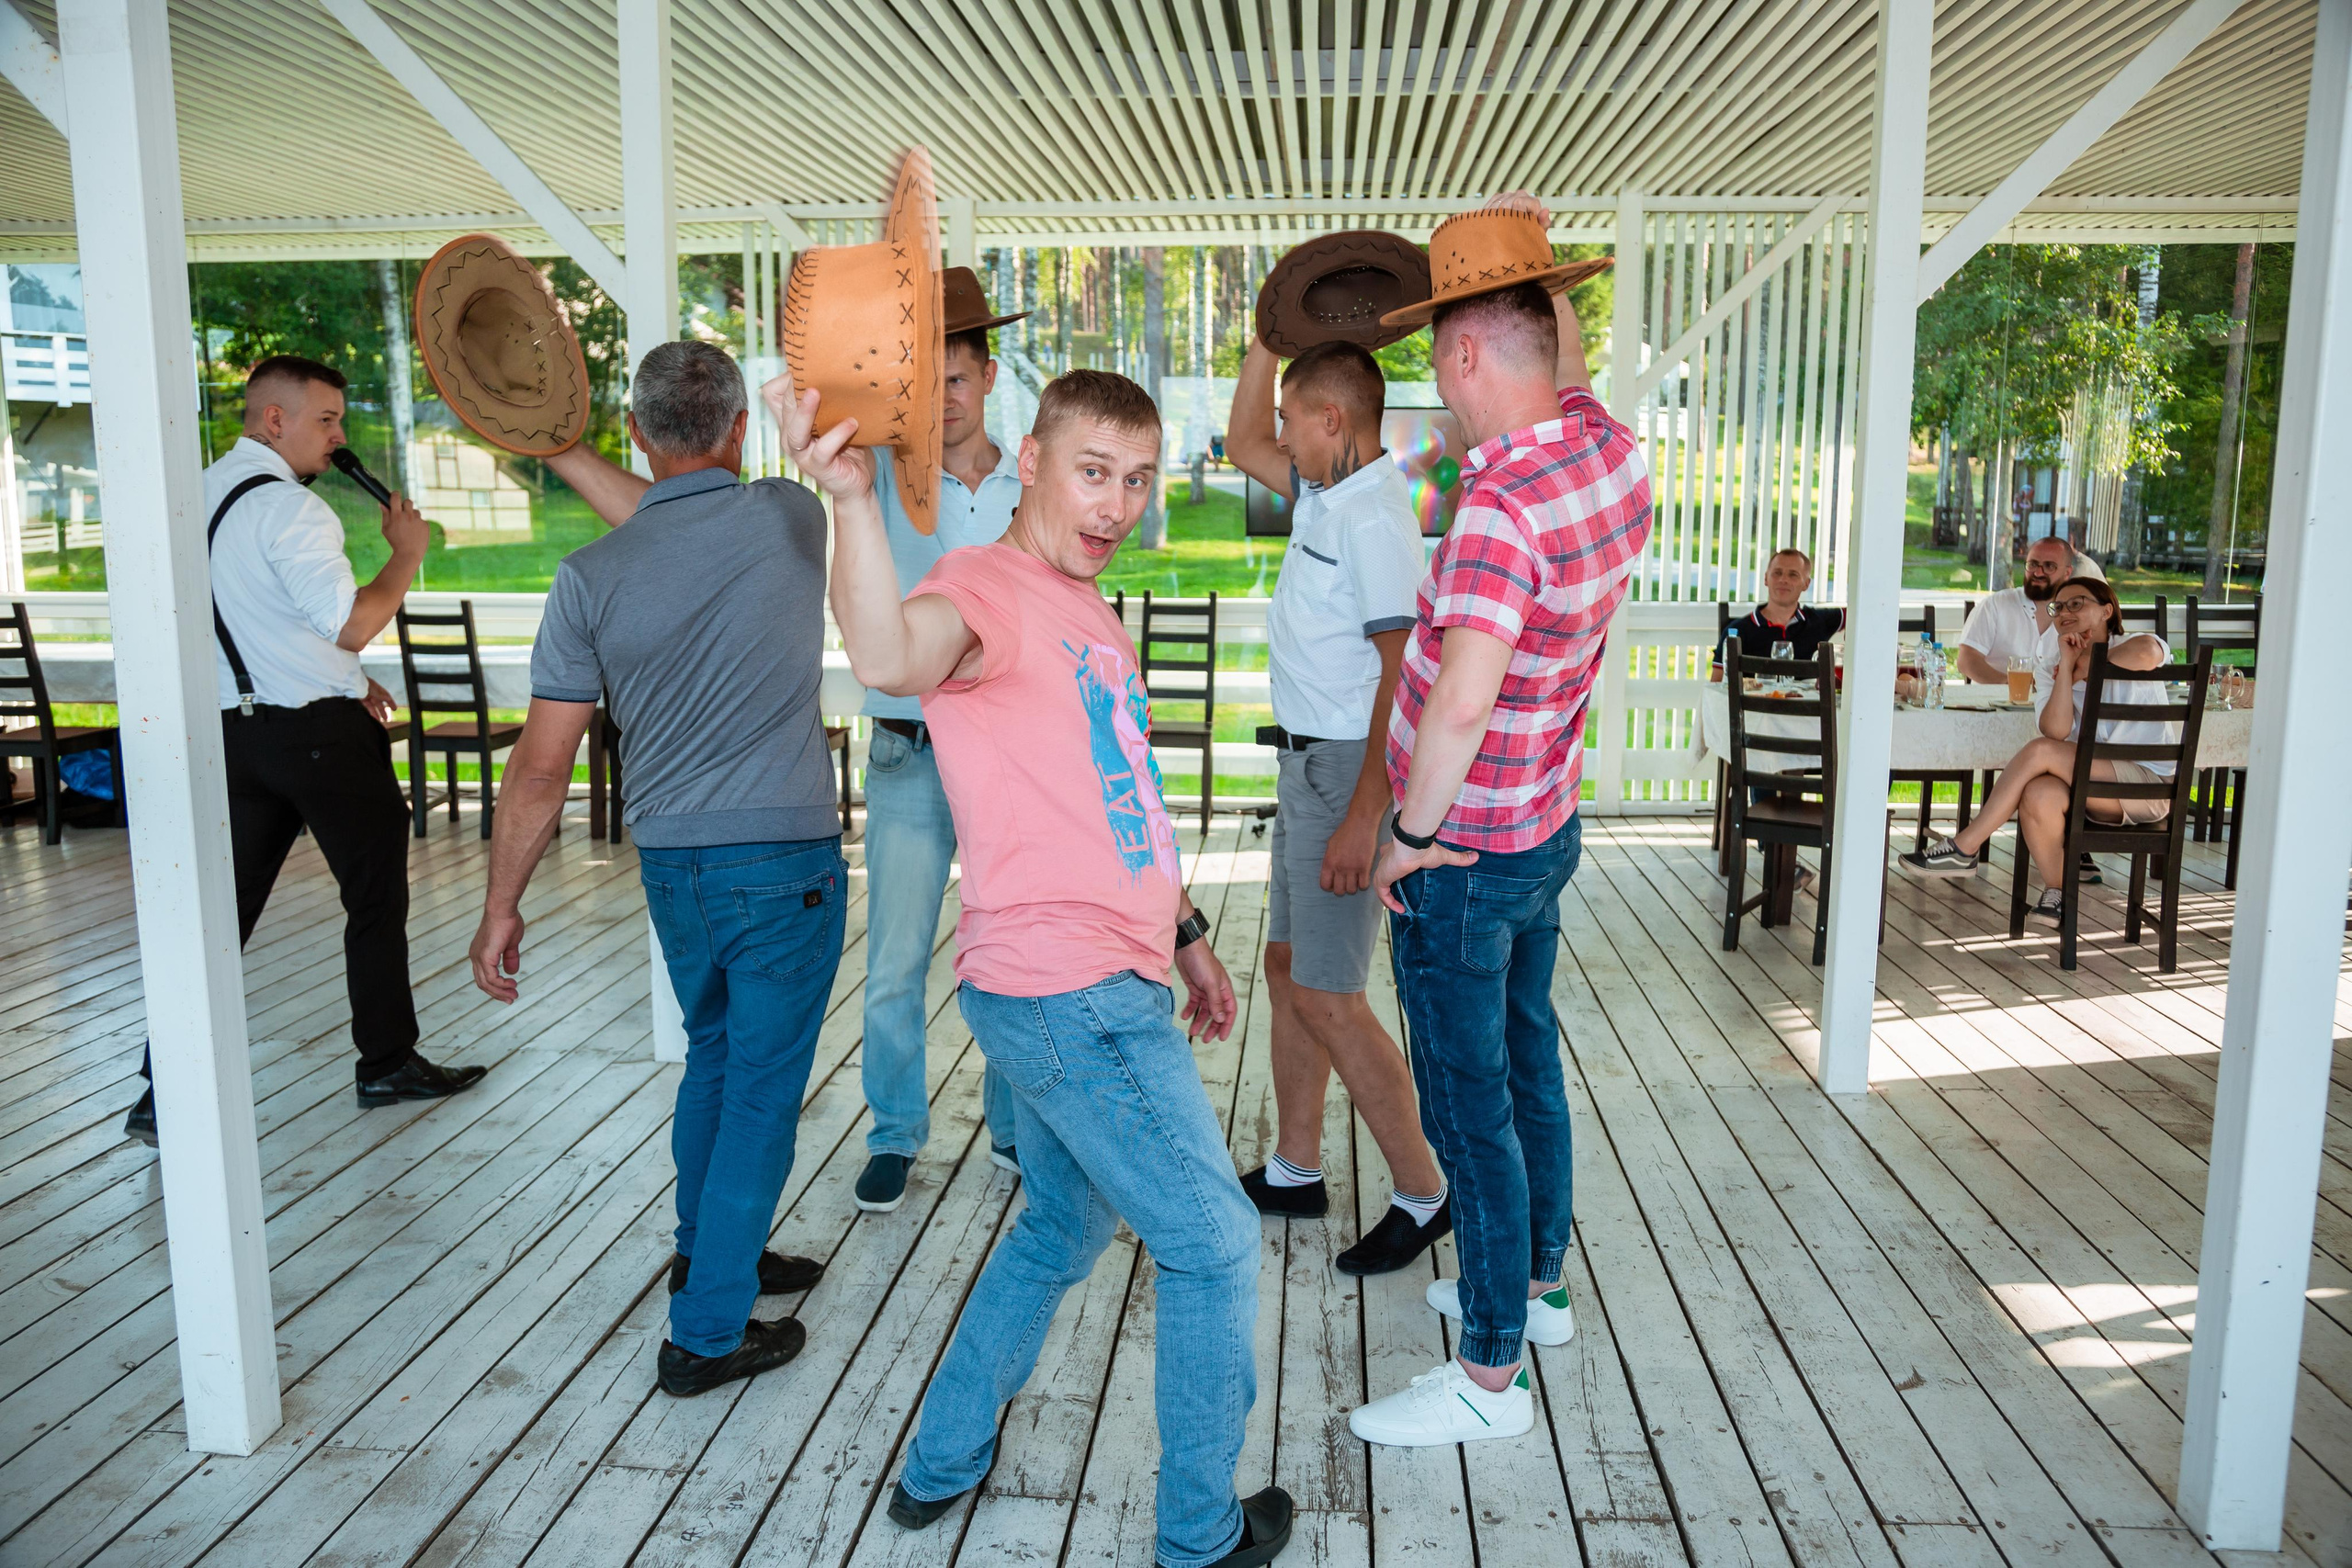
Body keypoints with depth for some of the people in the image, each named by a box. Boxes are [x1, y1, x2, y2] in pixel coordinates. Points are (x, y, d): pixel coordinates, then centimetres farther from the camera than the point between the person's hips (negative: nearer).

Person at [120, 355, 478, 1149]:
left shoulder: (200, 494, 13)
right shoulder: (290, 508, -16)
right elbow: (352, 624, -21)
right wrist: (407, 551, -8)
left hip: (235, 727, 8)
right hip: (320, 733, -8)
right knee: (376, 898, 8)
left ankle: (166, 1090, 9)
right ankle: (388, 1063, 20)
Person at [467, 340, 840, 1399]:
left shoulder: (591, 578, -7)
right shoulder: (790, 520, -10)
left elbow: (542, 765, -6)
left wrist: (502, 906, 3)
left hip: (671, 864, 3)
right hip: (783, 858, -3)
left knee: (715, 1054, 25)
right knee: (761, 1090, 7)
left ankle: (708, 1255, 42)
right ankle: (707, 1333, 14)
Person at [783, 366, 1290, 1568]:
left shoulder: (1090, 609, 16)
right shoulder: (984, 588, -14)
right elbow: (892, 660, -40)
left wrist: (1185, 931, 26)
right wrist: (851, 499, -55)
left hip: (1087, 984, 10)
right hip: (1070, 992, -10)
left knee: (1064, 1225, 24)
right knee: (1214, 1248, 4)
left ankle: (940, 1466, 40)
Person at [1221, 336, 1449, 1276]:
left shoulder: (1374, 515, -19)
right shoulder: (1325, 494, 10)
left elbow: (1402, 673, -24)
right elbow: (1242, 444, 27)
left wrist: (1362, 819, -27)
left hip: (1348, 771, -10)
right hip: (1306, 760, 10)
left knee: (1326, 997, -6)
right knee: (1288, 965, 16)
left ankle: (1423, 1195, 7)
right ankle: (1293, 1170, 28)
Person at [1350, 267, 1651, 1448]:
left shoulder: (1502, 503, -28)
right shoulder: (1607, 444, -1)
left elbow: (1463, 699, -37)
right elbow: (1564, 367, 25)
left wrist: (1413, 834, -24)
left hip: (1465, 853, -9)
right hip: (1547, 828, 10)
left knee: (1469, 1103, 1)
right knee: (1526, 1057, 22)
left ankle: (1491, 1372, 14)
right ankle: (1538, 1283, 40)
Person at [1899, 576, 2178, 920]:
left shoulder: (2134, 646, 2)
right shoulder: (2058, 669, 15)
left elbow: (2147, 652, -29)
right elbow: (2057, 731, -6)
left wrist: (2084, 666, -12)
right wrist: (2066, 665, -12)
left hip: (2148, 785, -4)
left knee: (2040, 751, -25)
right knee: (2039, 794, -31)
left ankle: (1965, 847, -20)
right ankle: (2056, 890, -13)